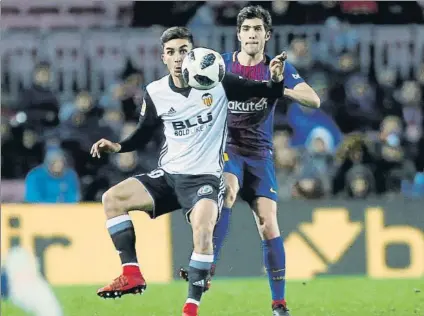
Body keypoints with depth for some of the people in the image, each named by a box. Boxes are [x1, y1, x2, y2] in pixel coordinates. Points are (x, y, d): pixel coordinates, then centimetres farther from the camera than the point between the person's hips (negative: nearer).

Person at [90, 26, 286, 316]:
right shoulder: (155, 93, 1)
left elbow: (269, 93, -2)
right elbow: (143, 137, 14)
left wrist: (276, 79, -24)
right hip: (168, 175, 5)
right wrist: (116, 147, -5)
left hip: (206, 178, -4)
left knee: (202, 228, -33)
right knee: (112, 198, -13)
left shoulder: (218, 82, -8)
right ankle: (132, 275, -12)